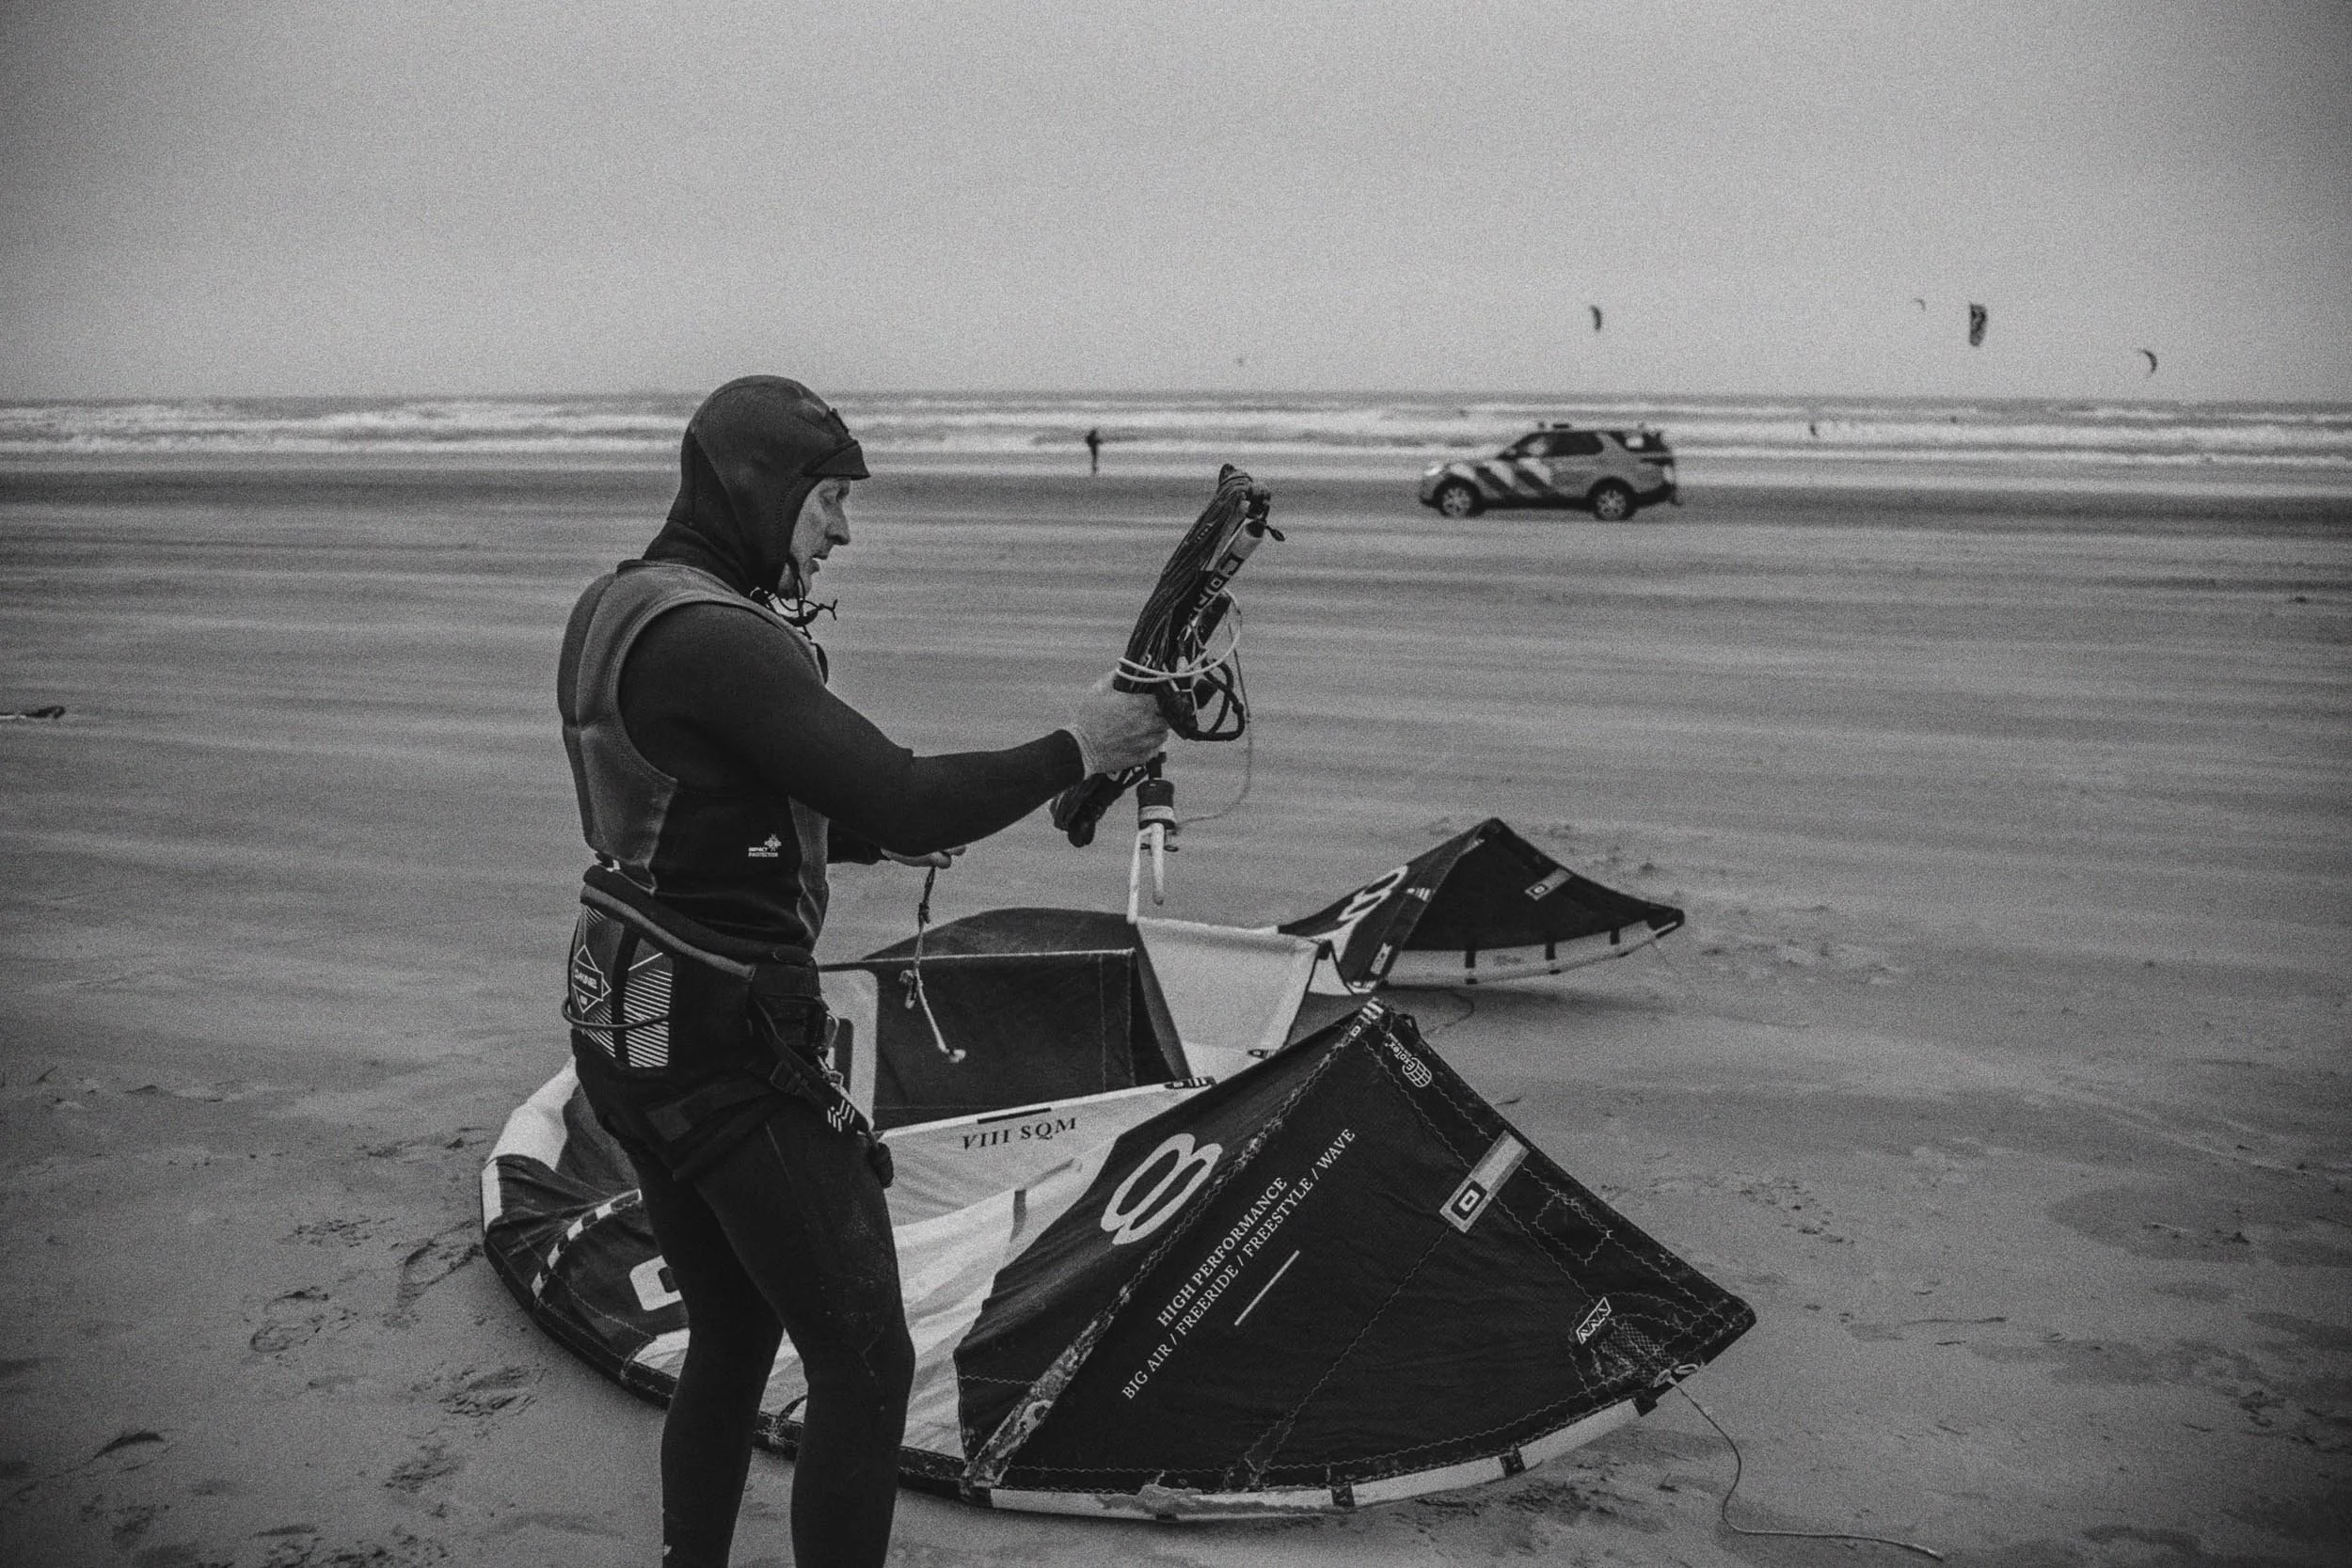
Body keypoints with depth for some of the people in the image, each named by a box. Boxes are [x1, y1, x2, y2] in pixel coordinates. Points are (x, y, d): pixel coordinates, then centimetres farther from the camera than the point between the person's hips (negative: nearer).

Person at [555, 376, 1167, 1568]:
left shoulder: (613, 607, 9)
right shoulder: (713, 637, -21)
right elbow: (903, 802, -25)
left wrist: (885, 828, 9)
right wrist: (1077, 748, -12)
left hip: (625, 1026, 10)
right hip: (726, 1048, -10)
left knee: (729, 1341, 22)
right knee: (863, 1366, 1)